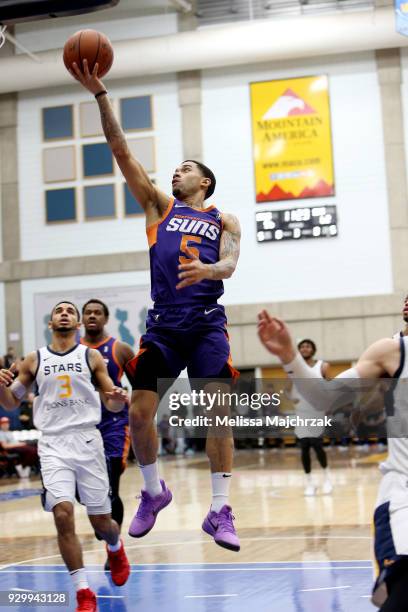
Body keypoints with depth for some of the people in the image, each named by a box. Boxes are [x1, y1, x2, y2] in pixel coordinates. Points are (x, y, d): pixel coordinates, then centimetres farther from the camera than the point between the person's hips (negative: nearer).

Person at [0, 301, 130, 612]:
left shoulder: (91, 357, 6)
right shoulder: (34, 360, 9)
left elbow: (113, 405, 7)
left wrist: (118, 399, -17)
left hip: (87, 440, 0)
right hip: (53, 444, 0)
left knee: (101, 521, 6)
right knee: (63, 515, -17)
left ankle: (115, 547, 44)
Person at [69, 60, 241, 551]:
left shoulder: (223, 220, 14)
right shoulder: (159, 206, 17)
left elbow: (229, 265, -3)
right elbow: (121, 152, 9)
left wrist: (207, 270, -28)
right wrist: (100, 95, 2)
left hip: (207, 323, -2)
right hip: (162, 323, 2)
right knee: (139, 413, -3)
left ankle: (220, 510, 2)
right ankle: (153, 492, 20)